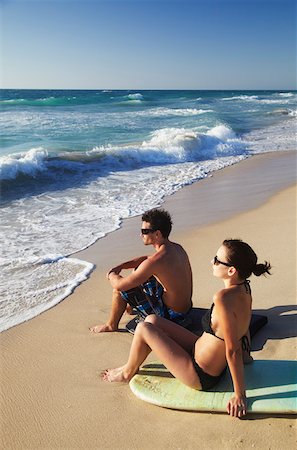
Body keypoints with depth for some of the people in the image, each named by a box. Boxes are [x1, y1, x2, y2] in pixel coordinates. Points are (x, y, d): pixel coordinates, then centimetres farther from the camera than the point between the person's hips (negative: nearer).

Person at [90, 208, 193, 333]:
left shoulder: (155, 261, -30)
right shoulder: (177, 248, -2)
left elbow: (119, 285, -23)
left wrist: (111, 275, 0)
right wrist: (121, 266, 6)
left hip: (170, 316, -9)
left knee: (120, 289, -4)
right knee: (138, 272, 21)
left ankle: (111, 325, 21)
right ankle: (130, 306, 44)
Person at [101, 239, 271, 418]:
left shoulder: (224, 298, -35)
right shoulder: (243, 288, -8)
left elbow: (233, 350, -30)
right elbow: (242, 327, 8)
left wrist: (239, 395, -21)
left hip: (200, 376, -9)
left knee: (143, 329, -2)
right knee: (152, 320, 12)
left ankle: (128, 372, 26)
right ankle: (132, 366, 34)